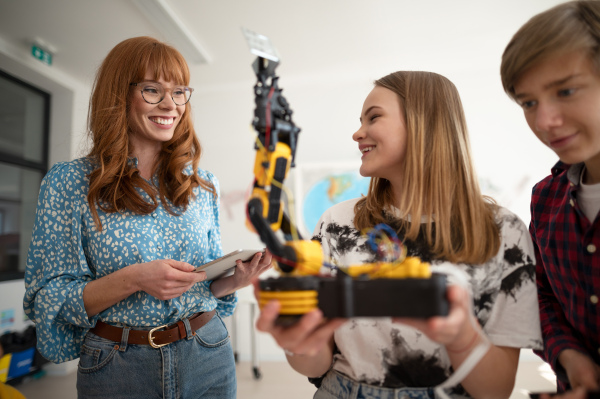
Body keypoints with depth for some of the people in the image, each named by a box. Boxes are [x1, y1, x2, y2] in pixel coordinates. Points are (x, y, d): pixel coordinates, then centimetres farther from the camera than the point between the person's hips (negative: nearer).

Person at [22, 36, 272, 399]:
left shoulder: (203, 184, 1)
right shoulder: (68, 182, -7)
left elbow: (209, 286, 8)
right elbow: (47, 300, -8)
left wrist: (236, 278, -14)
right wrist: (132, 280, -24)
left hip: (207, 359, 3)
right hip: (116, 368, -2)